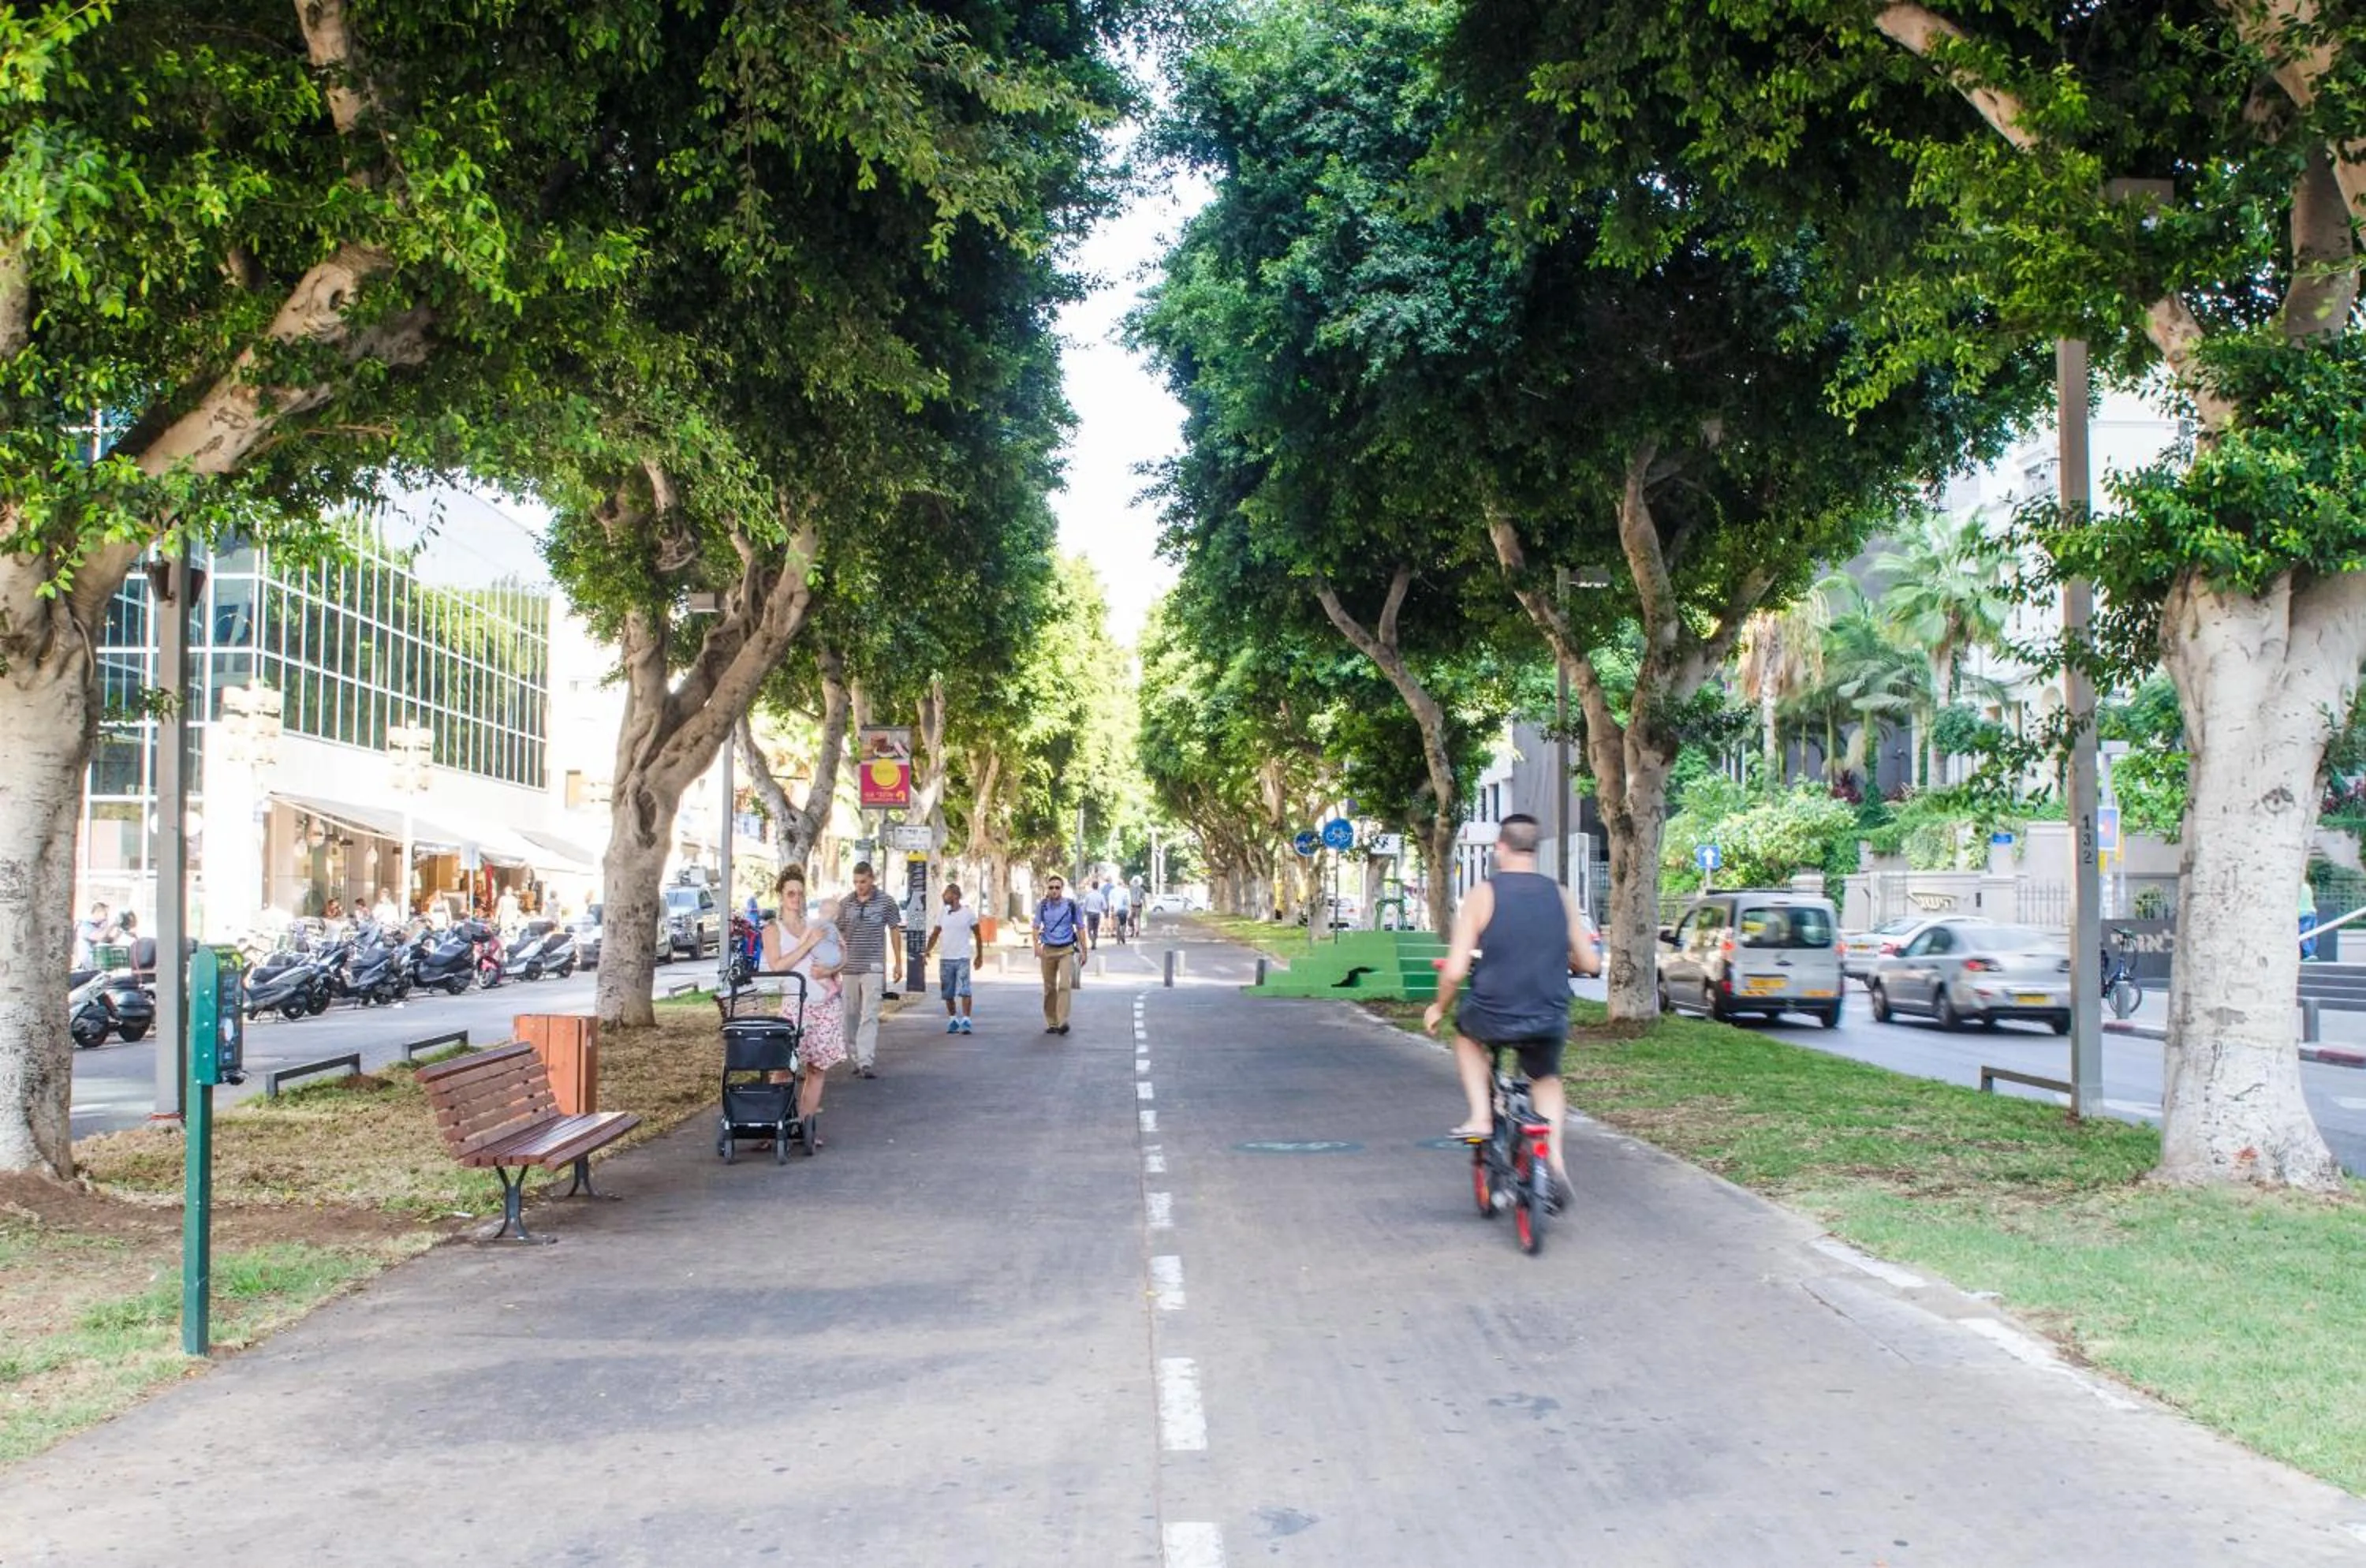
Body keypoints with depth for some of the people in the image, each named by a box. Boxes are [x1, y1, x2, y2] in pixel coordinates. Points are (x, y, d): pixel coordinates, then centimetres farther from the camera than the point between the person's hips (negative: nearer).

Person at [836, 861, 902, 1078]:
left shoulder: (886, 903, 1)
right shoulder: (845, 903, 7)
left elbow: (895, 932, 8)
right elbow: (838, 934, 13)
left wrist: (898, 963, 8)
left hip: (874, 966, -4)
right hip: (850, 967, 4)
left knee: (869, 1015, -13)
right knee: (852, 1015, 9)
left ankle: (866, 1062, -20)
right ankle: (858, 1059, 20)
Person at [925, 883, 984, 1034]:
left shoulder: (968, 913, -2)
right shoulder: (942, 914, 8)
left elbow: (977, 936, 5)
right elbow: (935, 935, 8)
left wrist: (980, 955, 3)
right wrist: (928, 950, -8)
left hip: (963, 959, -4)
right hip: (945, 959, 4)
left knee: (964, 991, -13)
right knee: (948, 993, 9)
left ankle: (966, 1021, -14)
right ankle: (953, 1020, 21)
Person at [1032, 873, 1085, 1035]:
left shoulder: (1072, 906, -2)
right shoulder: (1042, 906, 2)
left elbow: (1080, 929, 4)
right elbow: (1036, 927, 4)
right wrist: (1037, 944, -13)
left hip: (1066, 950, -2)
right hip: (1048, 950, 2)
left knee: (1065, 985, -17)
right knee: (1049, 988, 8)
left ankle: (1063, 1022, -21)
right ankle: (1051, 1023, 18)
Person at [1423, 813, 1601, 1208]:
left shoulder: (1483, 895, -8)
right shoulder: (1561, 896, 1)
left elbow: (1455, 971, -11)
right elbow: (1590, 963, 5)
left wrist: (1439, 1008, 7)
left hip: (1494, 1017, -2)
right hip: (1550, 1021, 3)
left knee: (1466, 1033, 33)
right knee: (1547, 1079, 30)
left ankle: (1481, 1116, 19)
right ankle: (1556, 1161, 13)